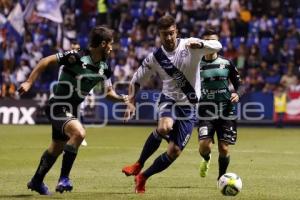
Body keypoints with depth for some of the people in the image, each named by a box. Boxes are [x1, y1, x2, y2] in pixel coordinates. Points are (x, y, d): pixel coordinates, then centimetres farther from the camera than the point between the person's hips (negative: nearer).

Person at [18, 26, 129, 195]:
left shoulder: (104, 68, 1)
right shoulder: (76, 57, -22)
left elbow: (109, 91, 12)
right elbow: (46, 61, -17)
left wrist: (121, 98, -9)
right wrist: (29, 82, -20)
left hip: (72, 110, 9)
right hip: (58, 106, -9)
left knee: (57, 148, 21)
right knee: (79, 132, -31)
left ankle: (37, 181, 41)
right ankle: (64, 178, -21)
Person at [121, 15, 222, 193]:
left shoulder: (190, 45, -10)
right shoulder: (155, 58, -5)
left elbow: (217, 46, -24)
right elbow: (136, 81, 7)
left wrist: (199, 44, -42)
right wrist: (131, 103, -6)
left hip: (188, 106, 1)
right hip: (169, 100, -1)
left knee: (174, 152, -2)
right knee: (164, 127, -34)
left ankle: (143, 177, 18)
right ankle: (138, 165, -14)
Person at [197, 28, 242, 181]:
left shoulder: (227, 64, 6)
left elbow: (239, 84, 9)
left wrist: (237, 94, -10)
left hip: (226, 111, 1)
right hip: (206, 112, -1)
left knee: (224, 148, -3)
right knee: (204, 145, -17)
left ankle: (221, 178, 21)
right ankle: (206, 159, 21)